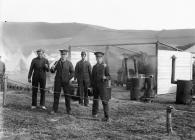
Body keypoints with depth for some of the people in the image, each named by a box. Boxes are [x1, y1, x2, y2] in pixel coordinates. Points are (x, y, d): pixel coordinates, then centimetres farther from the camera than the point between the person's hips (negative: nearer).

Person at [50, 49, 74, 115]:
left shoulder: (69, 63, 0)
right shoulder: (57, 62, 3)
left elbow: (72, 72, 2)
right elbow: (52, 71, 5)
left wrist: (68, 79, -9)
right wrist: (52, 68, -18)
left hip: (66, 82, -1)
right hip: (58, 81, 1)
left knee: (67, 96, 1)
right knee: (56, 95, 1)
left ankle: (68, 110, 11)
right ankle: (54, 109, 7)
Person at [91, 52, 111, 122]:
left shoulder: (105, 66, -4)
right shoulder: (94, 67, 10)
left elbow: (109, 76, -6)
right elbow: (92, 77, 14)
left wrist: (105, 78, -28)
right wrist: (92, 86, 9)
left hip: (102, 85, -5)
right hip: (95, 86, 5)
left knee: (104, 101, -8)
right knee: (95, 99, 16)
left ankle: (106, 117, -6)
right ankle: (94, 113, 33)